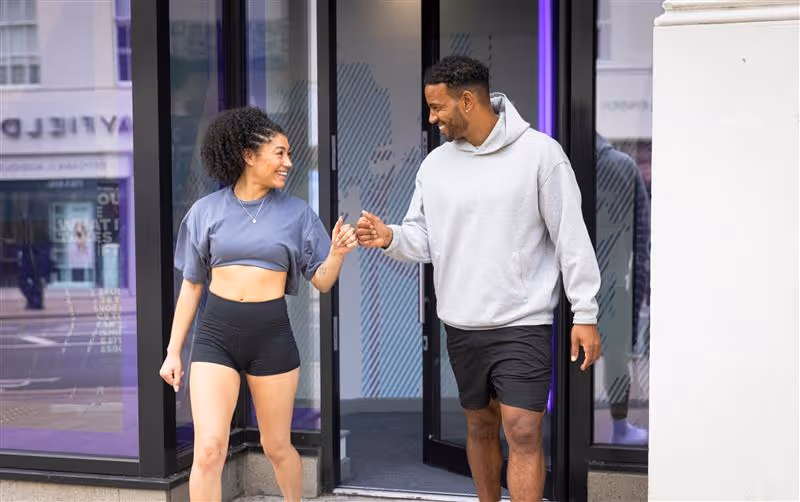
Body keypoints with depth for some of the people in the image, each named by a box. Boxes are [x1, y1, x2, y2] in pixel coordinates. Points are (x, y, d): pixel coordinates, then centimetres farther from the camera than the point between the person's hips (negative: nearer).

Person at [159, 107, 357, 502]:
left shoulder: (297, 213, 3)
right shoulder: (207, 210, 3)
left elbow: (321, 282, 6)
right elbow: (191, 285, 8)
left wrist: (336, 254, -15)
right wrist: (173, 350, 7)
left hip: (272, 334, 1)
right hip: (216, 333, 0)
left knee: (277, 446, 12)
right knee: (209, 450, -10)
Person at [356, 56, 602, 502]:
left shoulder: (539, 153, -9)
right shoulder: (436, 164, 5)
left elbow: (572, 236, -8)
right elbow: (422, 239, 9)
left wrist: (585, 315, -9)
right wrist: (391, 238, -14)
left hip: (523, 323, -5)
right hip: (462, 325, 5)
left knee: (523, 432, -9)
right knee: (481, 425, 16)